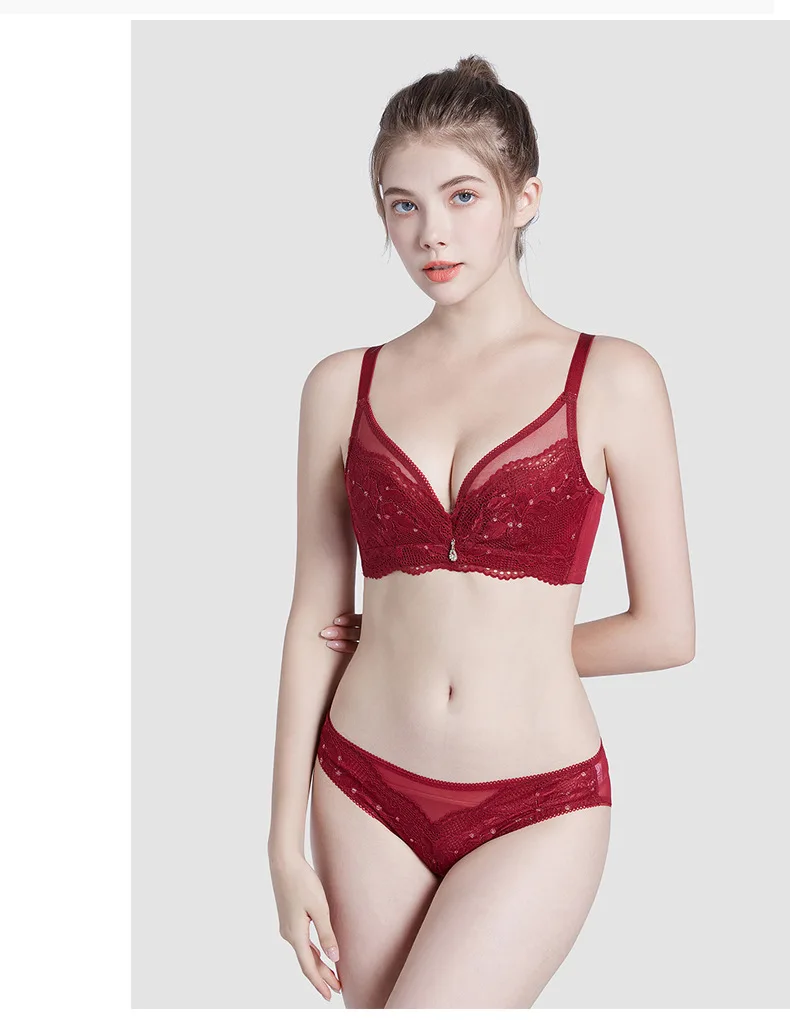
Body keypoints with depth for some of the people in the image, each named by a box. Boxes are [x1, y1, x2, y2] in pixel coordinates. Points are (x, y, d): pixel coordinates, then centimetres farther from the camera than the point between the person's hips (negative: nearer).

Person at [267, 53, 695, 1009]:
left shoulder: (613, 379, -5)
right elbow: (315, 622, 4)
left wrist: (500, 653, 3)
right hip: (369, 791, 3)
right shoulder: (344, 385, 3)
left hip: (536, 806, -2)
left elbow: (666, 631, -2)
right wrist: (287, 841, 4)